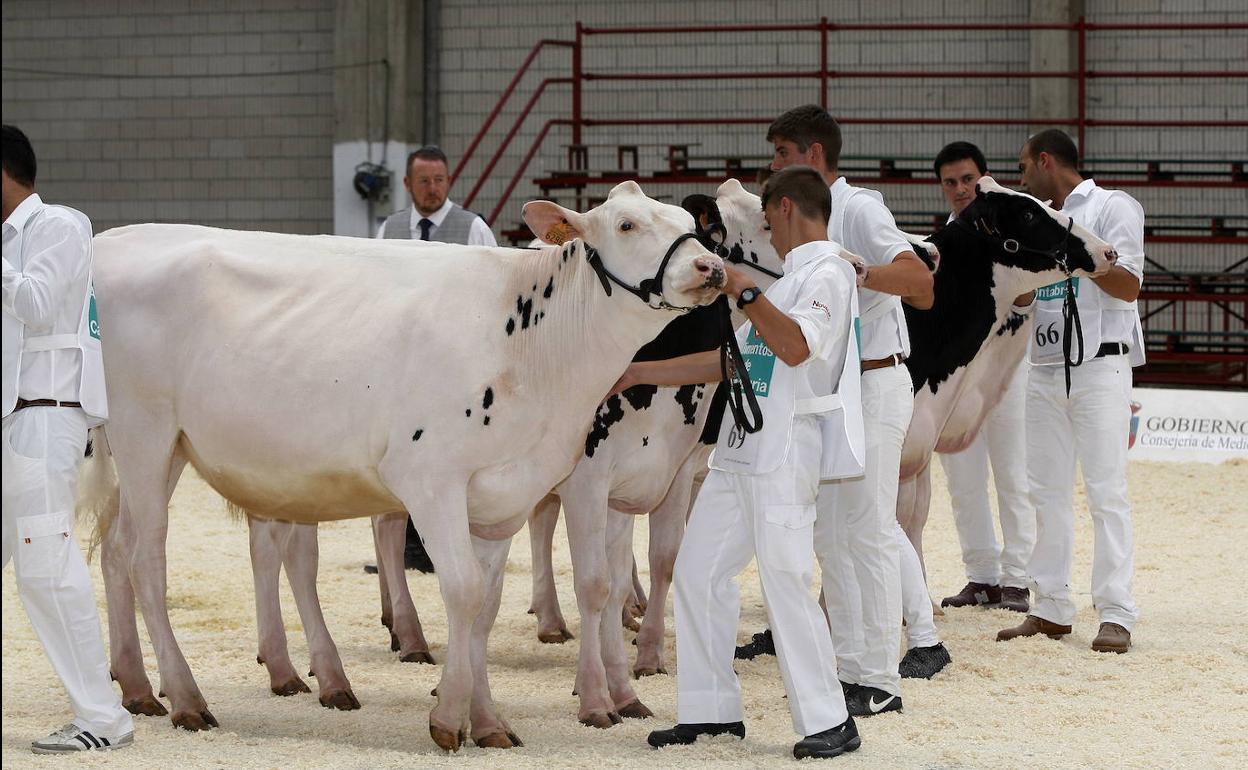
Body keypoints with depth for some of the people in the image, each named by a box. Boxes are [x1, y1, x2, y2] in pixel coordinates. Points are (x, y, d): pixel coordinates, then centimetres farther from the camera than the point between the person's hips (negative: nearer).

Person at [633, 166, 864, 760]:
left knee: (785, 581, -10)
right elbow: (730, 360, 25)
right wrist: (639, 373, 25)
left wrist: (745, 292, -17)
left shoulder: (826, 273, -6)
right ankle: (712, 710, 14)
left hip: (785, 452, -10)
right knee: (697, 572, 8)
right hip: (739, 451, 10)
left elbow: (796, 347, -22)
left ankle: (829, 722, -4)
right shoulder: (791, 279, 23)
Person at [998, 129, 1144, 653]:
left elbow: (1128, 285, -11)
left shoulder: (1111, 207, -2)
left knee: (1106, 491, -8)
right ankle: (1051, 609, 10)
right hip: (1044, 369, 7)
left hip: (1099, 367, -7)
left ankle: (1115, 614, -9)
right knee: (1046, 492, 6)